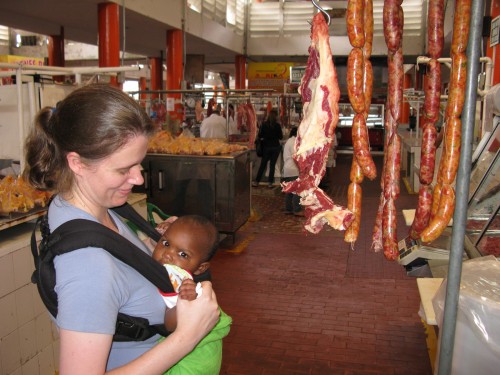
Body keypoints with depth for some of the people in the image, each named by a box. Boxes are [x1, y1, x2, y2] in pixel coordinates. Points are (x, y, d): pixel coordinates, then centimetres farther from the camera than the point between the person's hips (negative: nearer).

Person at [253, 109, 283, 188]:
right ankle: (270, 183, 9)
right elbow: (280, 137, -4)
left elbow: (259, 136, -1)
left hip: (266, 146, 1)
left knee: (263, 164, 10)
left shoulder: (264, 124, -6)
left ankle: (256, 181, 12)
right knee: (272, 165, 7)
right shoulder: (277, 125, -10)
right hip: (275, 147, -1)